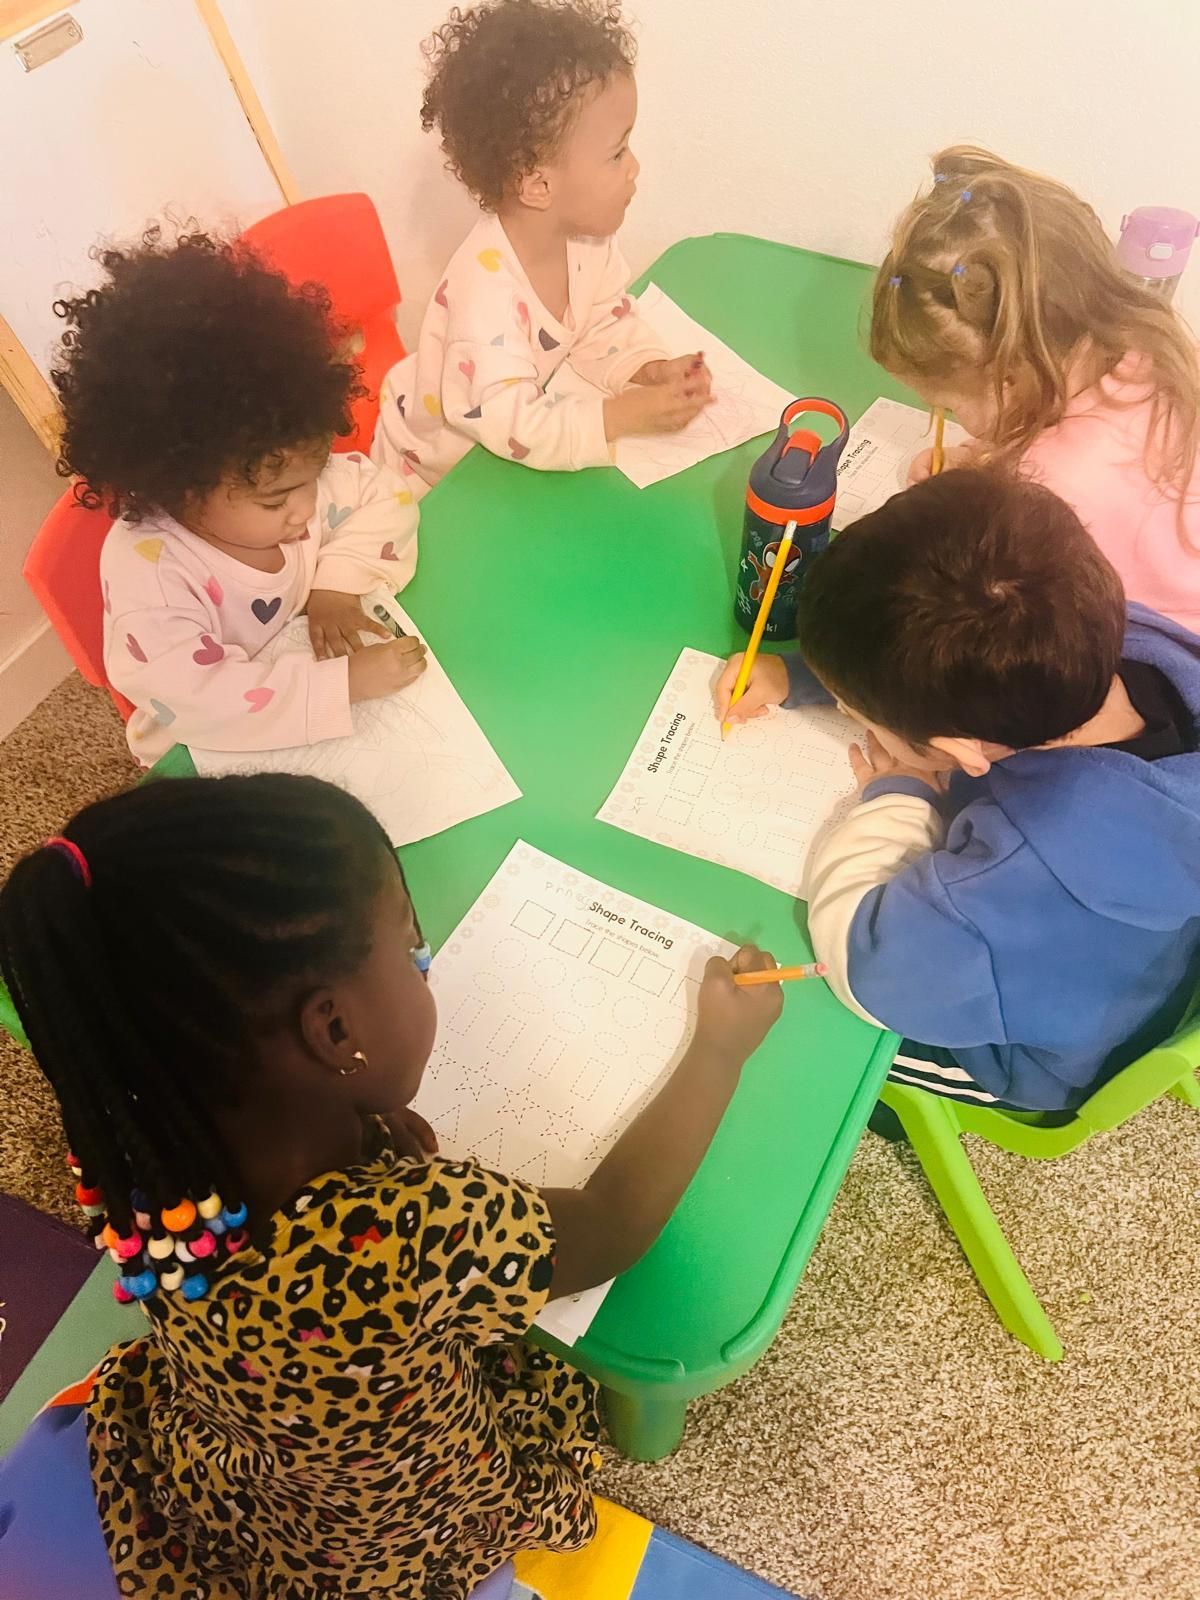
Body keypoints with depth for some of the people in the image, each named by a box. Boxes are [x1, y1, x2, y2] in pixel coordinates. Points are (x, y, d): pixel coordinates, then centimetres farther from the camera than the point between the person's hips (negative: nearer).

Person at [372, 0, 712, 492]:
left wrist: (652, 369, -22)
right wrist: (628, 413, -40)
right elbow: (513, 427, -42)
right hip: (432, 467, -6)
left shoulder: (586, 236, -15)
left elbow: (605, 325, -2)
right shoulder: (486, 284, -39)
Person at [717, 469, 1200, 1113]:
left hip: (1025, 1050, -6)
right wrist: (799, 675, -11)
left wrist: (896, 798, -21)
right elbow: (949, 655, -10)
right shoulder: (1103, 635, -31)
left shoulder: (1033, 866, -49)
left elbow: (863, 962, -32)